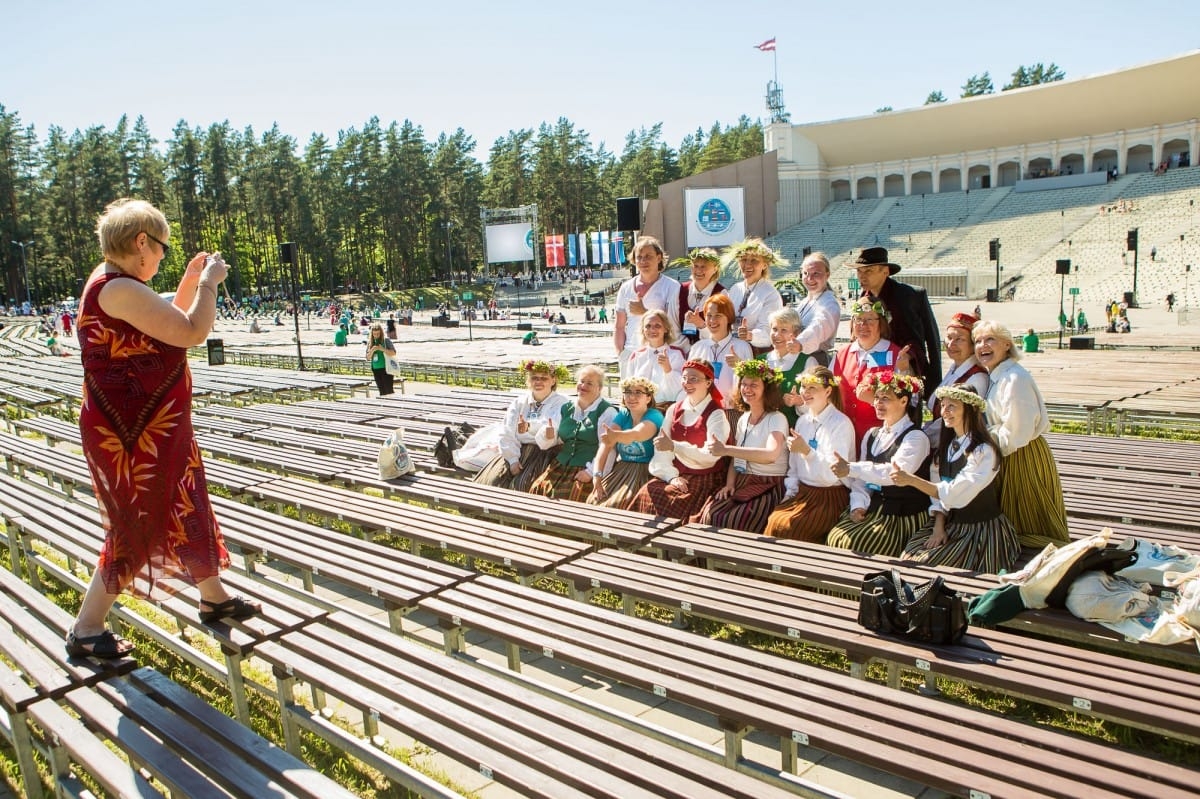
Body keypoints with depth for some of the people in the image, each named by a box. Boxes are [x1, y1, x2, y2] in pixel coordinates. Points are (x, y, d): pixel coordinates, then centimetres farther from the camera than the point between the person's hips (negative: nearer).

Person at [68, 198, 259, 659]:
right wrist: (209, 282, -11)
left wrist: (190, 284, 13)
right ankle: (86, 632, 18)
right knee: (138, 530, 2)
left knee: (188, 509, 19)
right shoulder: (117, 289, -22)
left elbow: (168, 327, 22)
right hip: (131, 434, -10)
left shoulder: (115, 285, 11)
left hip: (156, 430, 11)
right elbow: (192, 333, -25)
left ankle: (213, 598, 35)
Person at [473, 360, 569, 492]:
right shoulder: (519, 402, 14)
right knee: (490, 481, -14)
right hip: (517, 451, 5)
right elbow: (507, 434, 4)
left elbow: (553, 424, -22)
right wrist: (513, 460, -11)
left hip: (544, 454, -5)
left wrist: (530, 425, -39)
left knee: (521, 486, -26)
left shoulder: (560, 403, 1)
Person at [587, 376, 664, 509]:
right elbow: (605, 443, -5)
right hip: (621, 468, 6)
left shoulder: (654, 416, -8)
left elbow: (637, 434, -32)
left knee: (615, 505, -25)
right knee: (594, 500, -15)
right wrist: (597, 474, -22)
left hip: (646, 472, -5)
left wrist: (616, 436, -54)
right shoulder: (623, 415, 9)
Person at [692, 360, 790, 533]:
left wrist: (726, 450, -33)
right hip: (741, 484, 6)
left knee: (732, 521, -28)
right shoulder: (743, 419, 15)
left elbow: (771, 455, -28)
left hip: (768, 487, -6)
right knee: (709, 515, -20)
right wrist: (729, 483, -3)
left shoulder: (777, 419, -8)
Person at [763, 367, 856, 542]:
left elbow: (834, 473, -18)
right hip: (802, 493, 6)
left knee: (785, 527, -25)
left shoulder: (841, 423, -9)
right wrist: (790, 491, 1)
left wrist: (806, 451, -29)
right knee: (773, 521, -21)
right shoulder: (803, 420, 12)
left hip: (830, 497, -6)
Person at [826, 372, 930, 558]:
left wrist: (851, 469, -25)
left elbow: (895, 473, -23)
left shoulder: (915, 437, -8)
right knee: (835, 538, -16)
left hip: (903, 516, -6)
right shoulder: (872, 435, 15)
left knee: (854, 544, -24)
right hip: (871, 509, 6)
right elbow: (861, 478, 12)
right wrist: (858, 505, -6)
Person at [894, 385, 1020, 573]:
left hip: (982, 531, -6)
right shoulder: (947, 445, 8)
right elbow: (939, 489, 6)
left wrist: (911, 480, -28)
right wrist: (938, 526, -8)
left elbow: (954, 493, -23)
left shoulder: (984, 451, -17)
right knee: (909, 556, -13)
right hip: (952, 524, 6)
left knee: (927, 565, -19)